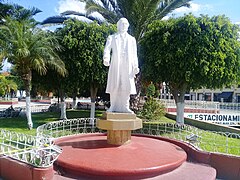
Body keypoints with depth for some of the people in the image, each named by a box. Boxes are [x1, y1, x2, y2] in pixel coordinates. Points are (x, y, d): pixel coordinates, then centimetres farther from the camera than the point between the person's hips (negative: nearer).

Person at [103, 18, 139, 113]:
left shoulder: (132, 39, 24)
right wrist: (106, 58, -21)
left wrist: (136, 66, 3)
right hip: (115, 65, -2)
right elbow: (107, 49, 0)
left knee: (127, 86, -4)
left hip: (127, 66, 2)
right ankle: (113, 106, 2)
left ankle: (124, 107, 2)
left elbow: (134, 54, 16)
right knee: (114, 86, -5)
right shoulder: (112, 38, 16)